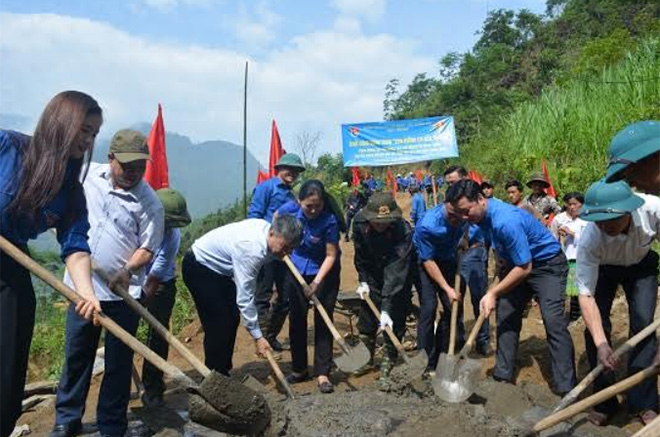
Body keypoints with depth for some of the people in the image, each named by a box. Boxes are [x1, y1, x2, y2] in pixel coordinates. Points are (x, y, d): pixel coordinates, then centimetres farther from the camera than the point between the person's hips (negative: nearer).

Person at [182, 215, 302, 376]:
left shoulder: (265, 227, -10)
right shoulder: (252, 249, -36)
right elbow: (244, 296, -32)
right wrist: (257, 336, -27)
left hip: (217, 267, 9)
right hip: (198, 267, -9)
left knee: (232, 318, 7)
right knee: (218, 323, -11)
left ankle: (222, 375, 16)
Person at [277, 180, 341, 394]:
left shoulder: (329, 220, -26)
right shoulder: (290, 209, -16)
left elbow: (331, 255, -21)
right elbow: (276, 219, 9)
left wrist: (316, 282, -30)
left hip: (324, 272, -3)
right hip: (295, 270, 4)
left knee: (323, 321, -5)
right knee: (296, 320, 9)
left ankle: (322, 374, 3)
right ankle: (299, 369, 24)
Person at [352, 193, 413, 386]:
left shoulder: (403, 231, -36)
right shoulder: (360, 223, -22)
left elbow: (396, 273, -39)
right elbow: (360, 256, -4)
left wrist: (386, 308, -42)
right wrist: (363, 281, -10)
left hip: (398, 278, -4)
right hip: (372, 275, 4)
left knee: (394, 322, -6)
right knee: (366, 317, 11)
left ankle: (388, 368, 8)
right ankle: (366, 359, 30)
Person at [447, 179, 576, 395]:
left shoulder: (506, 221, -34)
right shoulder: (483, 215, -7)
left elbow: (525, 268, -29)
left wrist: (493, 293, -24)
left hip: (548, 264, -9)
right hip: (518, 263, 9)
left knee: (553, 321, -18)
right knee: (505, 316, 5)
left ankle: (567, 389, -15)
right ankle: (503, 376, 14)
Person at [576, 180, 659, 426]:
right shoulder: (589, 240, -38)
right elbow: (586, 295, -35)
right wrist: (601, 343, -45)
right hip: (603, 268, -1)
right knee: (595, 326, -10)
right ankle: (604, 402, 8)